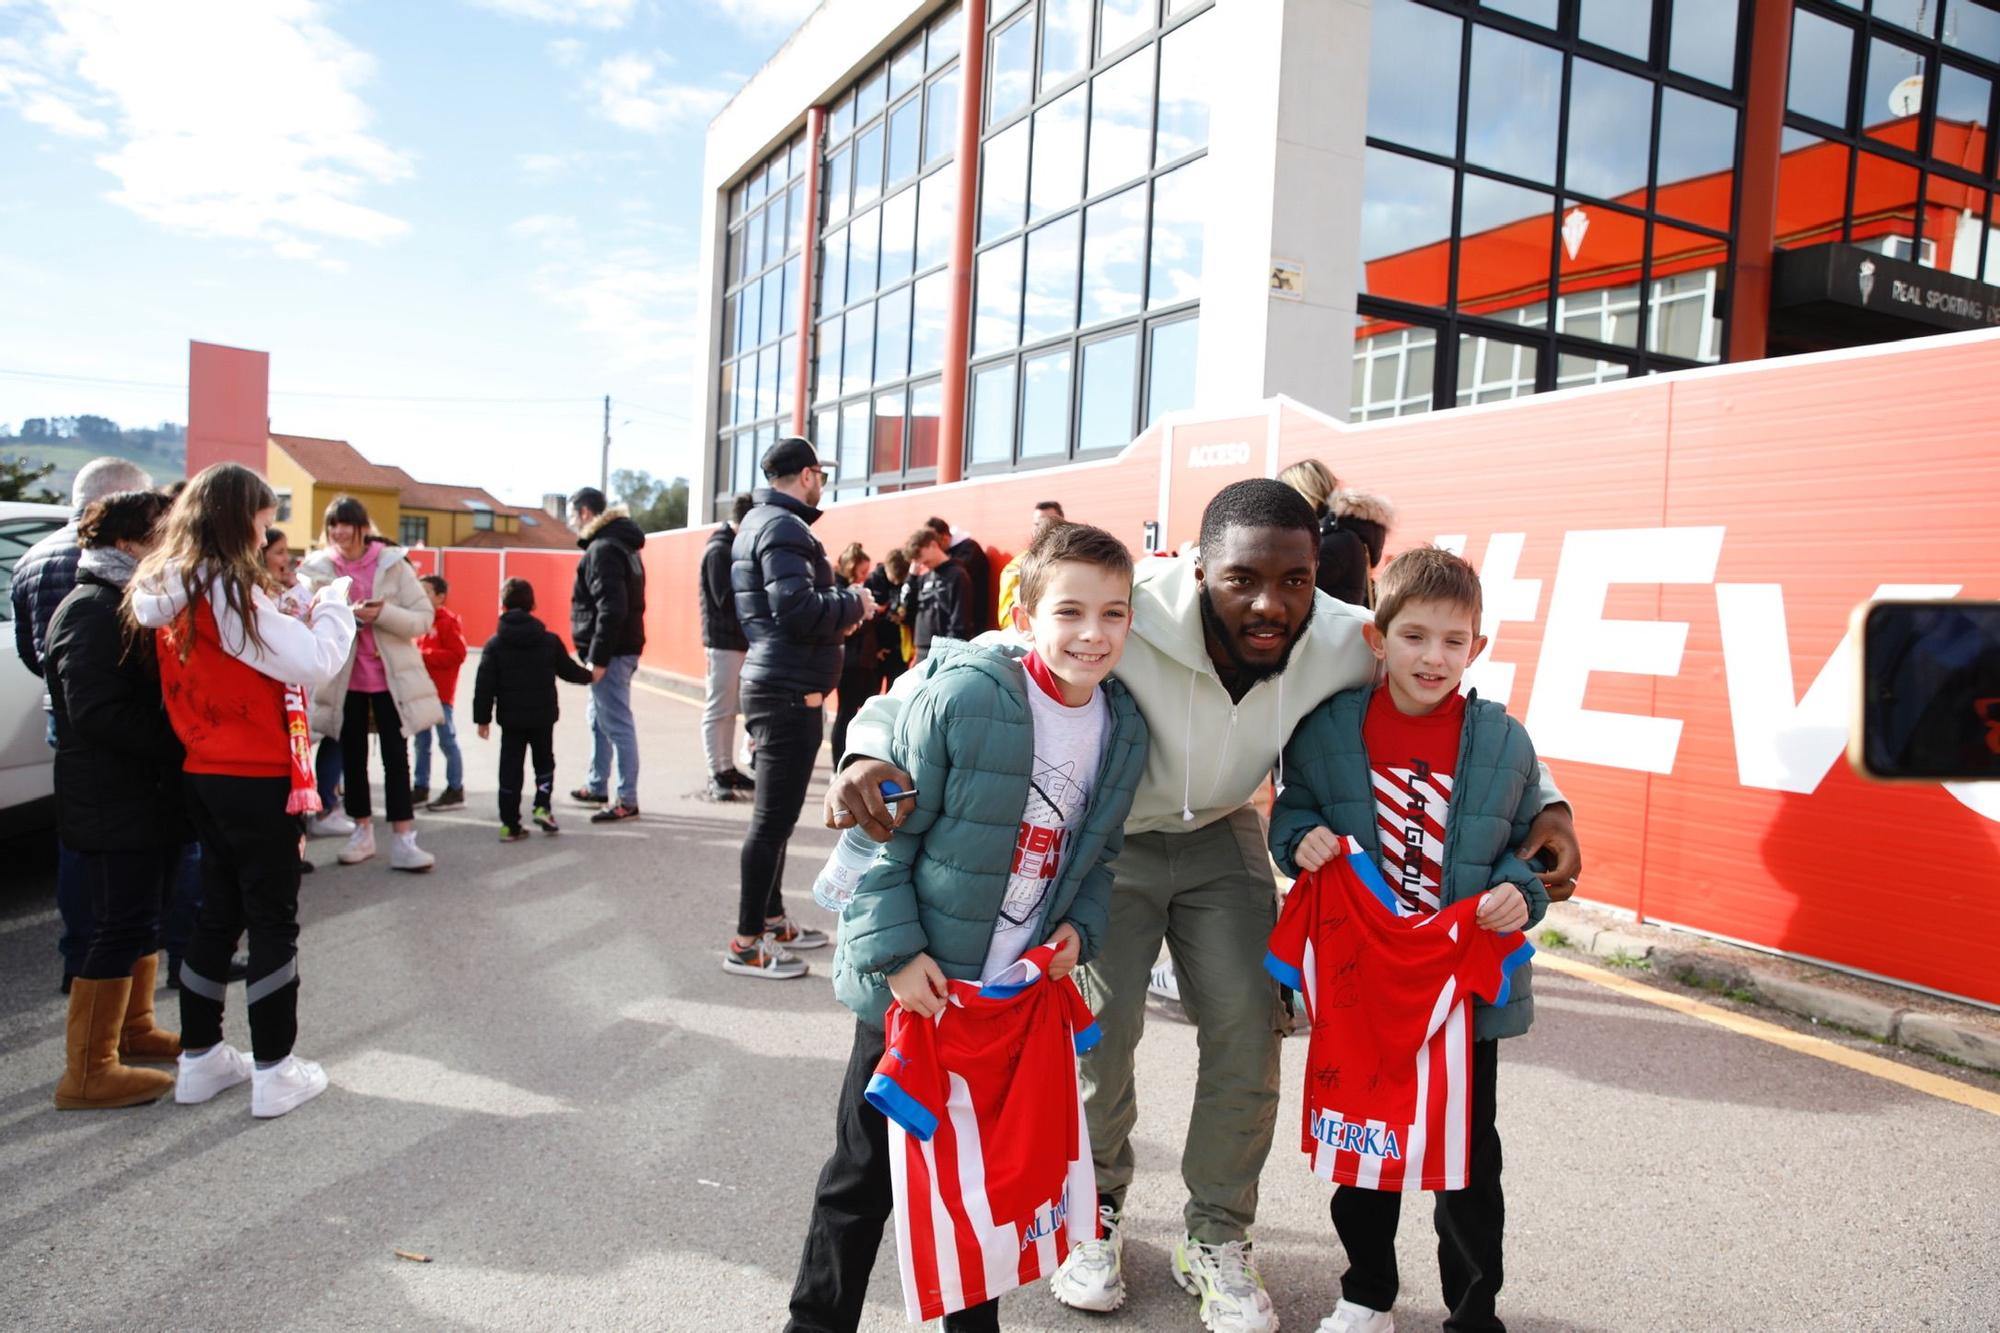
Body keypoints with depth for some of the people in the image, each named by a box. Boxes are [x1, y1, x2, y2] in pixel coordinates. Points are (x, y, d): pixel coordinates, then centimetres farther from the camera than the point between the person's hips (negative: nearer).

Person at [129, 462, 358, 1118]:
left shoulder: (169, 593, 7)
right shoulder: (230, 590, -18)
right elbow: (315, 665, -22)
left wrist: (292, 619, 3)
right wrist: (333, 609, -6)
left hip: (203, 776, 8)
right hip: (257, 780, -8)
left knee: (218, 914, 18)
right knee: (274, 922, 3)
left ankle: (199, 1058, 28)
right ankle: (275, 1072, 10)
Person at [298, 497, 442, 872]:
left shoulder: (393, 563, -6)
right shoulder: (317, 567, -1)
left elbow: (423, 618, -9)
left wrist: (382, 613, -24)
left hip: (391, 676, -2)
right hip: (344, 677, 2)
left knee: (396, 756, 0)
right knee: (352, 755, 11)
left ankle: (403, 839, 3)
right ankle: (363, 831, 25)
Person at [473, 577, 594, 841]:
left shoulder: (495, 644, -4)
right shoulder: (549, 640, -2)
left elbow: (484, 685, -5)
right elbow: (569, 670, 9)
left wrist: (482, 718, 1)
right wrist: (588, 675, 30)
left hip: (511, 718, 0)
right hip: (543, 716, 0)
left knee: (510, 769, 6)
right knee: (544, 761, 18)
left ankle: (510, 824, 6)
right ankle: (543, 806, 1)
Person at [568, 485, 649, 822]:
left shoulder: (603, 549, -15)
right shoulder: (621, 545, 16)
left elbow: (611, 609, -23)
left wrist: (598, 658, -21)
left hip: (611, 652, -10)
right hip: (622, 648, 10)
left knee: (617, 724, -6)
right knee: (599, 720, 20)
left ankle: (627, 800, -2)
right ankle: (597, 787, 30)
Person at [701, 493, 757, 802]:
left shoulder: (736, 547, 14)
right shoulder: (719, 550, -13)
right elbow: (727, 599, -19)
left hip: (739, 639, 9)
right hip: (724, 641, -9)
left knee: (729, 710, 14)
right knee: (717, 711, -3)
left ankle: (727, 769, 21)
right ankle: (716, 776, 0)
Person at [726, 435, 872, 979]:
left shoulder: (760, 521, 18)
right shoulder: (783, 527, -14)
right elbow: (798, 609, -25)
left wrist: (839, 613, 11)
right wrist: (854, 602, -9)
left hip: (773, 685, 11)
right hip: (789, 693, -11)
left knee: (776, 815, 19)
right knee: (774, 818, -4)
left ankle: (772, 919, 31)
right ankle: (746, 944, 4)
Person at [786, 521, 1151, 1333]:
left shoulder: (1124, 730, -2)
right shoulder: (963, 695, -22)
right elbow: (885, 830, -16)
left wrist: (1082, 927, -5)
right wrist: (896, 953, -19)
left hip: (1018, 997, 5)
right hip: (914, 989, -4)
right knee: (864, 1175, 12)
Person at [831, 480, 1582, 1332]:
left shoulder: (1348, 644, -24)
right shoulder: (1130, 616, -38)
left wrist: (1543, 800, -15)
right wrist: (872, 749, -49)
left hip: (1222, 838, 3)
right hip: (1107, 837, -3)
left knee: (1248, 1028, -4)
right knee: (1100, 1027, -8)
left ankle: (1216, 1241, 20)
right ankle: (1098, 1214, 23)